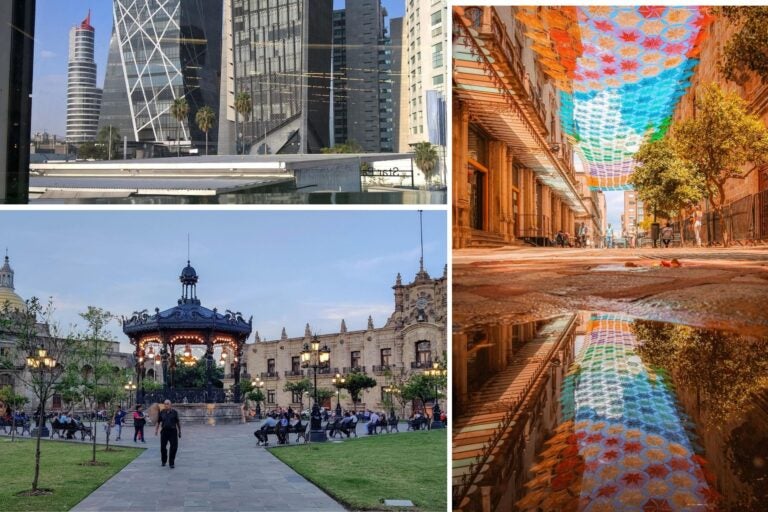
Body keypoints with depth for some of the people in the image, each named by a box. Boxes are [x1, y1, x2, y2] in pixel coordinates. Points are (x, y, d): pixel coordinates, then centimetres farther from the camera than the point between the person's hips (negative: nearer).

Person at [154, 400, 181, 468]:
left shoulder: (174, 412, 0)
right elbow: (158, 422, 9)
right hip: (164, 431, 1)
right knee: (163, 447, 5)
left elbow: (178, 422, 5)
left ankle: (171, 463, 3)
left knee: (174, 447, -6)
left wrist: (179, 432, 6)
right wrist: (156, 430, 0)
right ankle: (163, 461, 28)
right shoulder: (162, 412, 3)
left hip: (173, 431, -1)